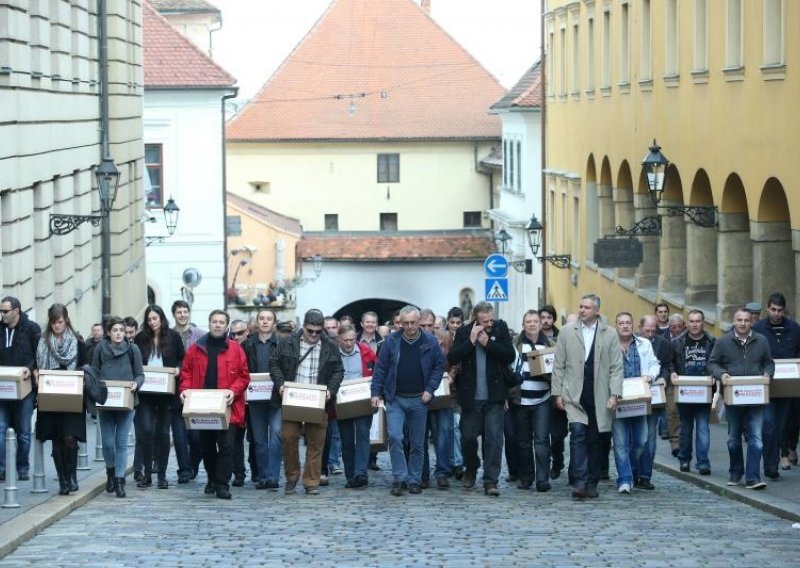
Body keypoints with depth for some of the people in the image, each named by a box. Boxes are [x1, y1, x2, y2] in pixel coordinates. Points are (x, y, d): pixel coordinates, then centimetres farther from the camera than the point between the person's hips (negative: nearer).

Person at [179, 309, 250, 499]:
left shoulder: (235, 349, 3)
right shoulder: (196, 349, 9)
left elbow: (243, 376, 2)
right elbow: (186, 373, 10)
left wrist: (234, 391, -15)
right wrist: (184, 389, -7)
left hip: (227, 408, -3)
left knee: (226, 446, -8)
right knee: (205, 446, 12)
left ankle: (222, 484, -5)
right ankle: (212, 479, 29)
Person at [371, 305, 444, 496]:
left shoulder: (430, 342, 0)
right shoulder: (392, 341, -1)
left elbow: (439, 365, 5)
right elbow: (380, 368, 3)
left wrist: (430, 389, -5)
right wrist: (376, 392, -3)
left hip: (418, 401, 1)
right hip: (395, 399, -1)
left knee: (417, 443, 7)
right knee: (395, 437, -16)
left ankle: (414, 480, 17)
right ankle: (399, 479, -8)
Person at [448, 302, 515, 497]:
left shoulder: (500, 329, 1)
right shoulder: (464, 332, 0)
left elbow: (510, 356, -7)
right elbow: (452, 358, -10)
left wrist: (488, 343, -15)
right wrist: (470, 341, -18)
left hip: (494, 396, -1)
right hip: (471, 397, 1)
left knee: (493, 437, -7)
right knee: (468, 436, 8)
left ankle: (490, 481, -5)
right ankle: (470, 469, 35)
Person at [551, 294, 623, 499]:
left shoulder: (610, 334, 5)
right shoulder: (567, 332, 6)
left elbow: (616, 367, 3)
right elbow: (558, 365, 7)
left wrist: (615, 394, -5)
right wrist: (557, 392, 1)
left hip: (599, 397, 1)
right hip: (574, 395, -1)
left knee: (595, 440, 5)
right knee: (578, 433, -15)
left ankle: (592, 484, 14)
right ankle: (579, 482, -18)